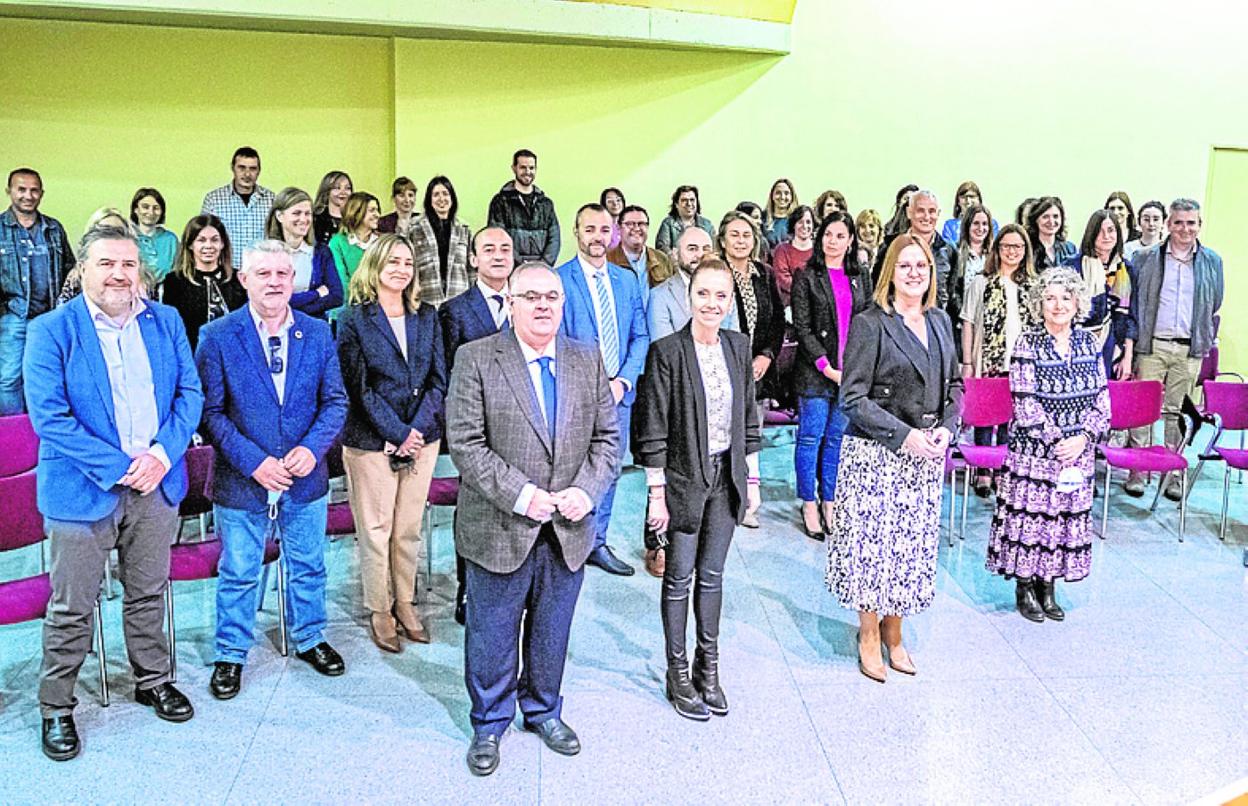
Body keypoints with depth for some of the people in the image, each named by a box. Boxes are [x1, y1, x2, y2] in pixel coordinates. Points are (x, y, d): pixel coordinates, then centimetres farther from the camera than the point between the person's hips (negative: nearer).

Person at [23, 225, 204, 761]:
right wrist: (119, 469, -18)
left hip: (155, 486, 3)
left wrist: (162, 455, -14)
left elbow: (189, 393, 2)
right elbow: (49, 417, -14)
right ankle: (56, 709, 26)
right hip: (83, 490, -3)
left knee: (148, 595, 18)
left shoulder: (166, 322, 3)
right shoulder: (51, 330, -8)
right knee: (72, 609, 8)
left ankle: (152, 681, 37)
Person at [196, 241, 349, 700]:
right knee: (239, 575, 12)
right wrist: (253, 462, -19)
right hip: (242, 481, -2)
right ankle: (230, 655, 32)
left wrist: (312, 448, -15)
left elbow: (335, 401, 1)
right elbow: (210, 410, -9)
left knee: (308, 567, 18)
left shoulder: (318, 333, 0)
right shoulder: (217, 336, -8)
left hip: (306, 477, 3)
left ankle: (309, 639, 39)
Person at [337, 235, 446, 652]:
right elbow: (359, 386, -8)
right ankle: (379, 610, 19)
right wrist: (397, 433, -13)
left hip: (422, 439, 4)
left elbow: (438, 379, 5)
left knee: (410, 528, 12)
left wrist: (417, 429, -8)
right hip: (371, 441, -4)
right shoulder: (354, 318, -3)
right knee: (375, 528, 5)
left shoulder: (426, 316, 9)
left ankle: (404, 602, 26)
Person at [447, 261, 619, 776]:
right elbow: (465, 442, -14)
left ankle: (543, 710, 43)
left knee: (552, 631, 20)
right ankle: (489, 723, 34)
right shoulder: (475, 359, -8)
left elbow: (607, 436, 5)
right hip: (499, 531, -3)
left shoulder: (588, 361, 4)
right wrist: (520, 495, -21)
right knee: (492, 634, 13)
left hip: (568, 531, 4)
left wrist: (587, 490, -11)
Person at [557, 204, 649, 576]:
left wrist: (623, 381, -6)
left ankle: (597, 544, 27)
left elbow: (640, 336, 8)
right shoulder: (558, 279, -7)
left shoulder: (626, 279, 9)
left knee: (610, 472, 13)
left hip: (619, 393, 5)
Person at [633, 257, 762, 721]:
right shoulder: (667, 352, -13)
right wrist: (657, 493, -12)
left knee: (712, 576, 14)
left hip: (726, 477, 4)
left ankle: (708, 667, 28)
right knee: (679, 578, 8)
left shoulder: (739, 347, 3)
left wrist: (752, 481, 9)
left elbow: (748, 420, 10)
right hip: (684, 479, -4)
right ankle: (678, 673, 21)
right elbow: (653, 431, -12)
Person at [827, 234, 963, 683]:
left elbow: (954, 385, 16)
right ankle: (868, 637, 21)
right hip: (876, 455, -5)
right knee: (872, 542, 2)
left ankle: (893, 634, 28)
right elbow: (853, 399, -13)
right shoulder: (870, 324, -10)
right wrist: (904, 435, -17)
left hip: (926, 455, 6)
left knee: (912, 544, 11)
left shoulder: (940, 322, 10)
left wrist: (945, 428, -2)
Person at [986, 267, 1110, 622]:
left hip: (1078, 451, 4)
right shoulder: (1028, 344, -9)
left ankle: (1048, 586, 25)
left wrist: (1084, 438, -9)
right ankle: (1025, 588, 18)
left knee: (1068, 517, 10)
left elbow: (1102, 399, 4)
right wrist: (1056, 441, -15)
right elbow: (1025, 403, -13)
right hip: (1034, 451, -4)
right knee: (1029, 515, 2)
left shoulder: (1089, 342, 5)